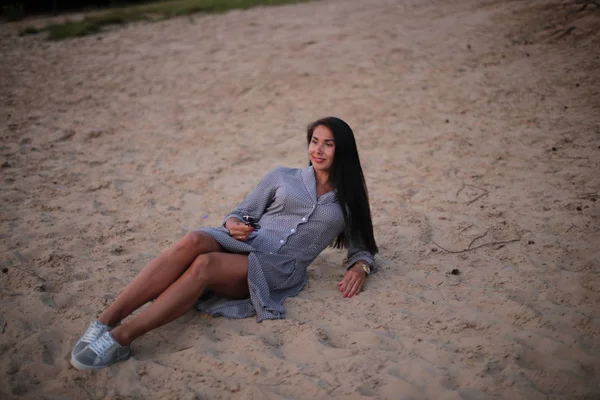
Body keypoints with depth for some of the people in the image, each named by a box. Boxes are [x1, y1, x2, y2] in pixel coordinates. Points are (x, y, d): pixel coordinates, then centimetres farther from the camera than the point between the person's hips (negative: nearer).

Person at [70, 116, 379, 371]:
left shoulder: (348, 201, 15)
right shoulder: (282, 176, 17)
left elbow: (361, 247, 21)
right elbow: (242, 212, 19)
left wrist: (359, 267, -3)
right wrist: (233, 224, -5)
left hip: (278, 268, -2)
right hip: (244, 243, 2)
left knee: (205, 264, -34)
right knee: (192, 242, -34)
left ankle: (120, 339, -37)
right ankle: (105, 322, -35)